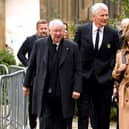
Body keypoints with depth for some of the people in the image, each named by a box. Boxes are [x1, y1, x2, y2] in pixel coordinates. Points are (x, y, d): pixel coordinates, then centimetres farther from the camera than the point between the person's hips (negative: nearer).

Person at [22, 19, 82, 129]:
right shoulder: (39, 44, 4)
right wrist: (27, 84, 13)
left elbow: (78, 70, 1)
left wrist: (77, 89, -7)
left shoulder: (72, 47, 1)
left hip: (64, 94, 0)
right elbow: (31, 66, 11)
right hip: (44, 93, 0)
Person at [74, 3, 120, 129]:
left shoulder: (113, 33, -1)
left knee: (102, 114, 9)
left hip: (104, 79, 1)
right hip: (84, 76, 0)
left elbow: (117, 56, 4)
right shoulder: (82, 30, -1)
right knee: (83, 112, 1)